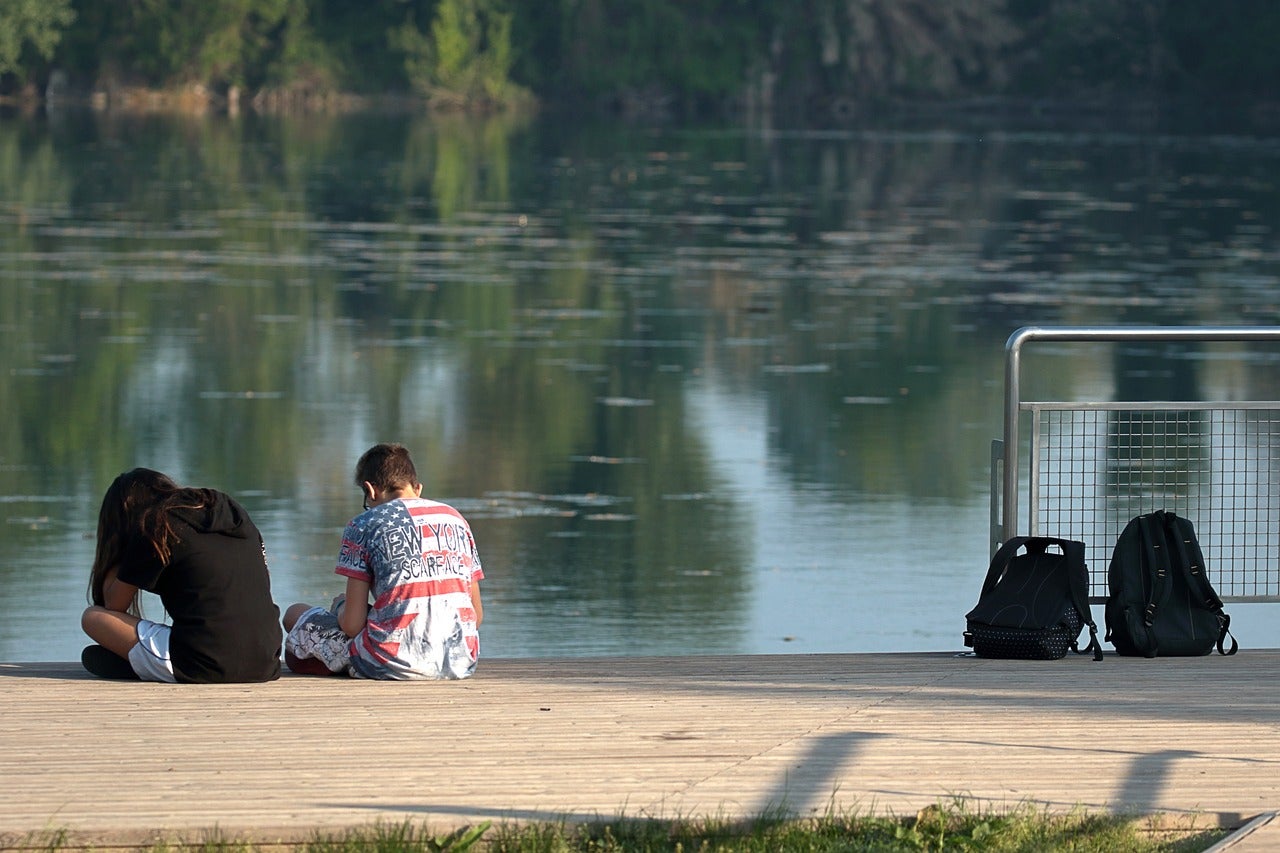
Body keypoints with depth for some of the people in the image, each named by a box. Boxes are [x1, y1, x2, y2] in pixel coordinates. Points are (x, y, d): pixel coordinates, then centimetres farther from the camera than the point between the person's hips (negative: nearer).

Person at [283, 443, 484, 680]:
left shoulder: (364, 525, -1)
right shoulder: (455, 519, 13)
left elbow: (352, 624, -4)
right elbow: (477, 614, 13)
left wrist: (340, 607, 20)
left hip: (395, 664, -5)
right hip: (461, 664, 6)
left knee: (296, 616, 19)